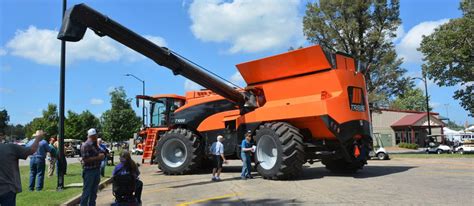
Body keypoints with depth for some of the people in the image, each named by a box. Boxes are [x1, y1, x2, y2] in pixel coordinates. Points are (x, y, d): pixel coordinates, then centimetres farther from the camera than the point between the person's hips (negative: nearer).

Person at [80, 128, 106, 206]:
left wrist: (102, 155, 3)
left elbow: (100, 154, 25)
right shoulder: (85, 145, -12)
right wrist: (98, 157, -20)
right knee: (87, 191, -2)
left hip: (97, 170, 8)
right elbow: (85, 159, -20)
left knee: (94, 191, 15)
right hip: (89, 171, -8)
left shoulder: (96, 145, 14)